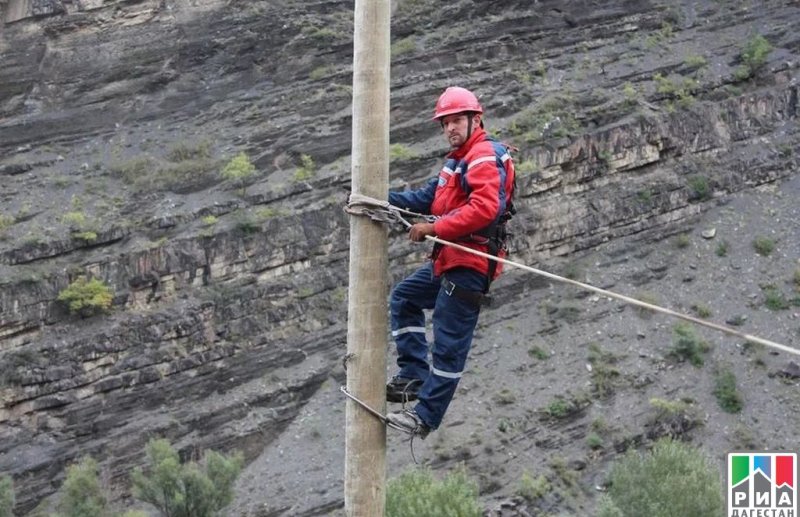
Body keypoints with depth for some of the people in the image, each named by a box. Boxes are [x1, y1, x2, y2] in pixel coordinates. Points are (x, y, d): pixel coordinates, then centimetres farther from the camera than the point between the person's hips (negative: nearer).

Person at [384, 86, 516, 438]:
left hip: (469, 264, -11)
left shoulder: (485, 158, -13)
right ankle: (415, 375, 17)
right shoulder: (458, 160, 20)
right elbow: (431, 197, 17)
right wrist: (387, 199, 4)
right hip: (448, 260, 11)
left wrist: (435, 228, -24)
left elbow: (486, 208, -26)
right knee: (404, 299, 23)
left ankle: (426, 417, -1)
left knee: (449, 343, -6)